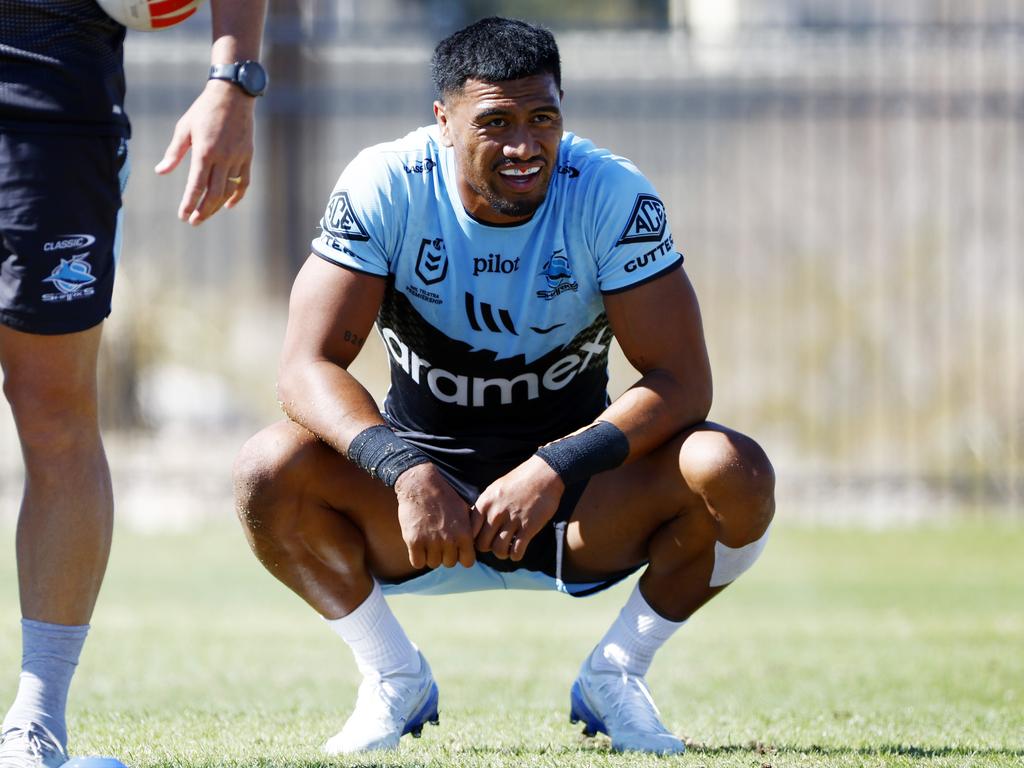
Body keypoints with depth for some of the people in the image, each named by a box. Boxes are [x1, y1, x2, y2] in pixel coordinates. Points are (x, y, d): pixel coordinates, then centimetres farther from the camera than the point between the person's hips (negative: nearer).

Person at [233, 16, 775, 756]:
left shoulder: (612, 195, -16)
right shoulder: (385, 189, -15)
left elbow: (681, 382, -19)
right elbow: (308, 366, -20)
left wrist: (555, 472, -34)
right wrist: (403, 468, -38)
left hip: (579, 504, 0)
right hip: (424, 486, 0)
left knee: (737, 477, -28)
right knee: (271, 469, -29)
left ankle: (614, 677, -2)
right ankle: (395, 679, -4)